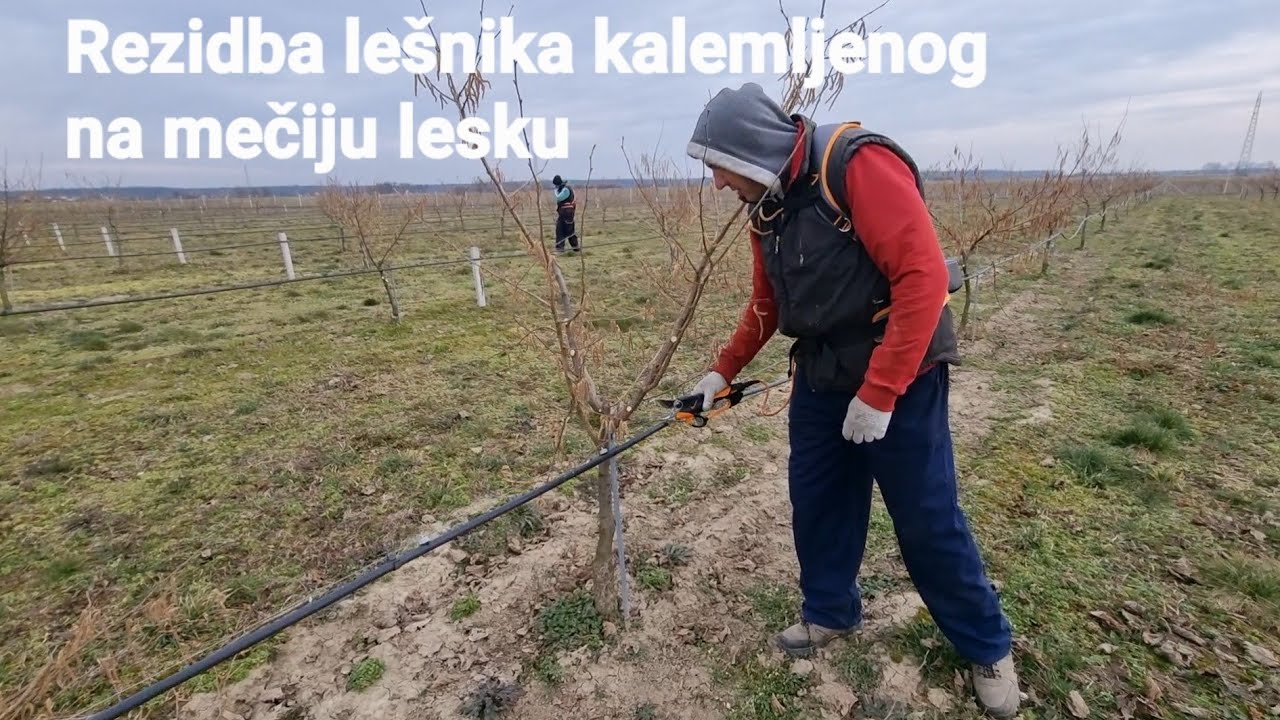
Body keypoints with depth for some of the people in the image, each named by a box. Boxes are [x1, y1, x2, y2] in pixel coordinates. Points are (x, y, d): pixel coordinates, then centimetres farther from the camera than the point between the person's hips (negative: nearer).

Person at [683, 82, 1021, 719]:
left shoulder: (860, 165, -19)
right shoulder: (767, 207, 6)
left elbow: (924, 276, -25)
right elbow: (766, 305, 17)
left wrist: (879, 393, -25)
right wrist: (723, 370, 14)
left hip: (899, 381, -7)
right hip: (819, 380, 7)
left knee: (927, 523, 5)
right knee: (815, 500, 14)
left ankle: (989, 648, 30)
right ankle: (829, 612, 38)